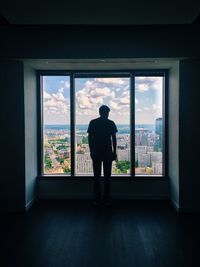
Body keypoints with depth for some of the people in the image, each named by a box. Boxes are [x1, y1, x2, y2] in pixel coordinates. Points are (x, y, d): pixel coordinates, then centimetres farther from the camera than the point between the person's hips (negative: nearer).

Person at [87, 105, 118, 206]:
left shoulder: (93, 122, 2)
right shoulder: (111, 123, 0)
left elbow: (90, 138, 1)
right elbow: (114, 138, -1)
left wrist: (91, 151, 8)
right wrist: (114, 152, 5)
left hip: (96, 152, 1)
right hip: (108, 152, 0)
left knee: (97, 176, 6)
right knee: (107, 176, 6)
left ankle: (97, 199, 9)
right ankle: (107, 199, 10)